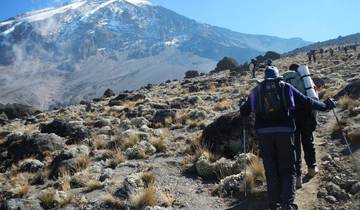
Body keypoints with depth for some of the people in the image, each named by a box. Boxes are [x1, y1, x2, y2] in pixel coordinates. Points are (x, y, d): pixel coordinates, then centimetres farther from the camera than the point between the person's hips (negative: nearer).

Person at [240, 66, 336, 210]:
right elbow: (306, 101, 12)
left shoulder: (256, 90, 13)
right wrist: (325, 106, 25)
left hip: (264, 133, 1)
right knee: (287, 170, 8)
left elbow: (243, 111, 13)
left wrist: (243, 105, 36)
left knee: (271, 171, 11)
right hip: (284, 131, -1)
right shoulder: (286, 87, 11)